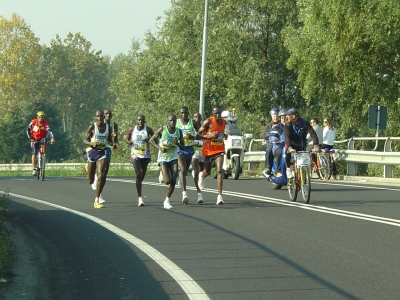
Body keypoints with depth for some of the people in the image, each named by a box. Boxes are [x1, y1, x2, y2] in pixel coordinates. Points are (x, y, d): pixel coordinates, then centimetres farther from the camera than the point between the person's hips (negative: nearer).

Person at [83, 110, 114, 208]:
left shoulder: (108, 127, 3)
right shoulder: (92, 127, -6)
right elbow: (85, 140, -2)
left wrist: (112, 144, -6)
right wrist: (92, 143, -23)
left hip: (102, 152, 1)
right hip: (92, 151, -1)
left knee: (101, 175, -18)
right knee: (90, 180, 6)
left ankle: (97, 200, -13)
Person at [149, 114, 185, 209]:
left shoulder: (179, 131, 3)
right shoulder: (162, 130, -6)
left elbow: (183, 147, 9)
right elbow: (151, 140, 1)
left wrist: (178, 144, -13)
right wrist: (159, 148, -14)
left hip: (174, 158, 3)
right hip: (163, 158, -3)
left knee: (173, 181, -5)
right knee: (168, 181, -17)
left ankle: (167, 200, 11)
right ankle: (162, 176, 18)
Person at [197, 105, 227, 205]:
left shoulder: (224, 122, 6)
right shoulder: (208, 122, -11)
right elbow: (198, 134, -12)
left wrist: (224, 136, 8)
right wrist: (209, 136, -24)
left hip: (219, 150, 2)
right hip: (209, 150, -2)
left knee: (219, 171, -15)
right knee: (207, 171, 16)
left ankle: (220, 196, -20)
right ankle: (201, 177, 57)